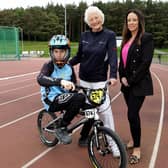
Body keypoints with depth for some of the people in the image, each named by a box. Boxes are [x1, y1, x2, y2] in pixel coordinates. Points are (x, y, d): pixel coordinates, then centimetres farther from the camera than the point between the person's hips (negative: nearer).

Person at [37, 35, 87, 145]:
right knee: (80, 98, -30)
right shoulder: (49, 66, -11)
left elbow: (73, 87, 13)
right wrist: (61, 81, -50)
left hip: (65, 99, 6)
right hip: (52, 101, -6)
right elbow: (40, 79, -33)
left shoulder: (69, 68, 6)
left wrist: (76, 108, 1)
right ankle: (61, 129, -14)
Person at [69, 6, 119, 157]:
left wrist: (113, 75, -29)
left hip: (99, 80, -3)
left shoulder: (109, 35, -4)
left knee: (105, 110, -9)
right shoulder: (84, 36, 7)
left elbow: (113, 56, -15)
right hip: (84, 79, 4)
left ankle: (113, 144, 2)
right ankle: (84, 136, 28)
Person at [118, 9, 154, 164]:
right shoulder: (126, 39, 13)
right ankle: (134, 140, 30)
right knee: (132, 113, 14)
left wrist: (132, 80, -15)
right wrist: (122, 77, -3)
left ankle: (137, 148, 7)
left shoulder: (147, 38, -9)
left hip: (139, 83, -6)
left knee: (133, 114, -8)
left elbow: (146, 62, -17)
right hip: (127, 83, 7)